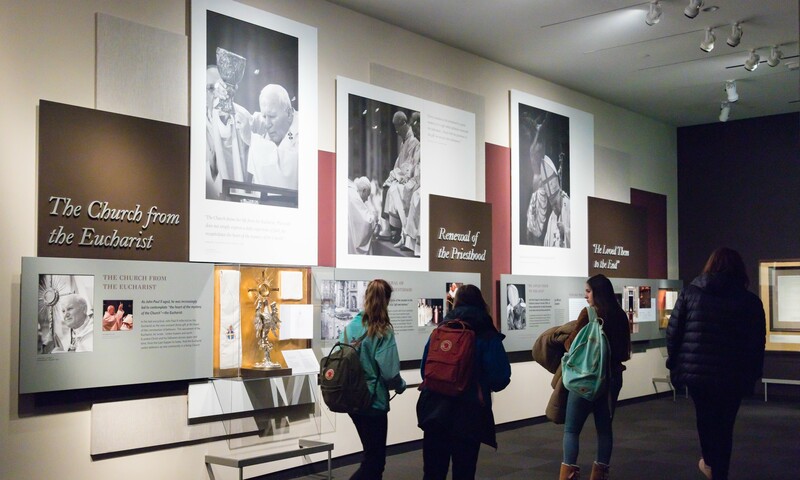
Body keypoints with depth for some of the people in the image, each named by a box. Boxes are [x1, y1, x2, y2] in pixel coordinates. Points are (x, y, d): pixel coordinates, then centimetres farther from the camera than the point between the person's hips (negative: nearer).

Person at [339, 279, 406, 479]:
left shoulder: (350, 326, 0)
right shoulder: (383, 331, -15)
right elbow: (389, 372, -18)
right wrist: (401, 386, 2)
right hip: (373, 401, -6)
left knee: (373, 455, 22)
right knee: (374, 460, 4)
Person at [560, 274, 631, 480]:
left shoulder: (588, 314, -13)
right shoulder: (620, 316, 6)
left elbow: (572, 345, -7)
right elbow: (624, 352, 13)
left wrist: (565, 340, 13)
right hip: (612, 375, 6)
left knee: (571, 429, 0)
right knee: (604, 427, 14)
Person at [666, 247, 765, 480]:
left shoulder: (690, 293, 1)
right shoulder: (750, 301, 0)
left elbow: (673, 333, 0)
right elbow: (757, 344, 0)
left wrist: (674, 364, 10)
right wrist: (752, 375, 11)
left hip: (696, 371, 1)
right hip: (732, 376, -1)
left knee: (705, 417, 25)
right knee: (724, 426, 12)